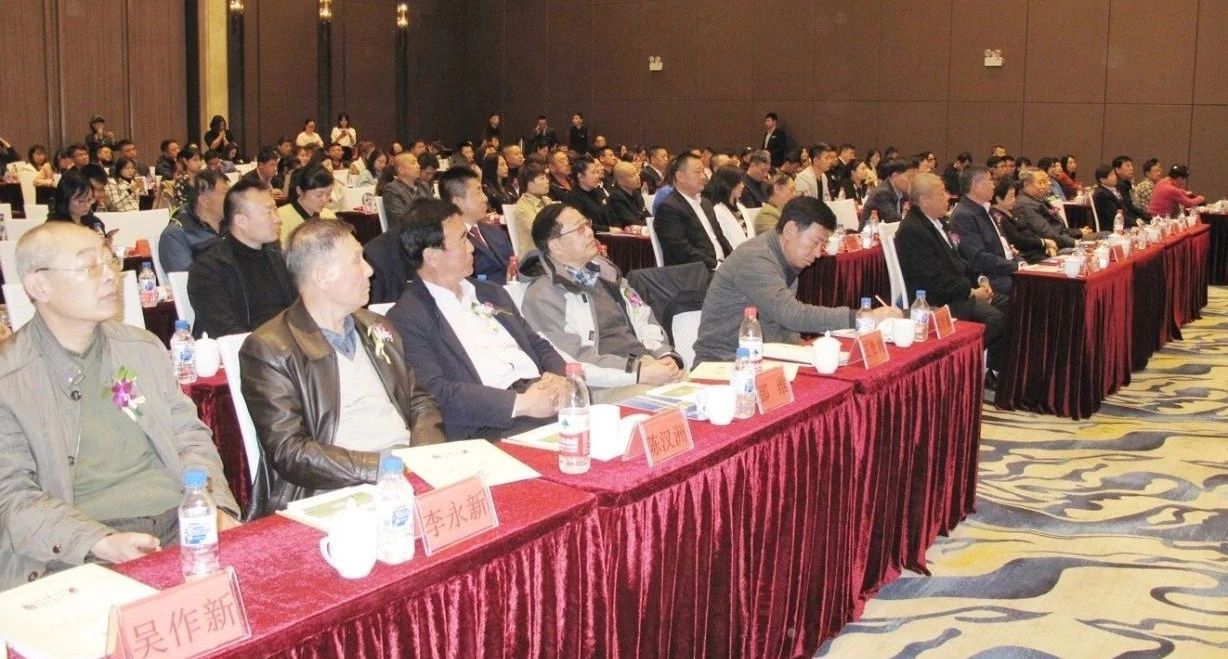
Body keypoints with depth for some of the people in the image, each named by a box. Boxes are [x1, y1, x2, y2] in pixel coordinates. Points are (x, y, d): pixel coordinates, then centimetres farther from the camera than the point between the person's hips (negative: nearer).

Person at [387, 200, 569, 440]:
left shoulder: (492, 293, 24)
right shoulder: (406, 318, -2)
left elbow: (539, 345, 25)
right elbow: (435, 392, -13)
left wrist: (559, 379, 0)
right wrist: (520, 404, -19)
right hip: (492, 429, -7)